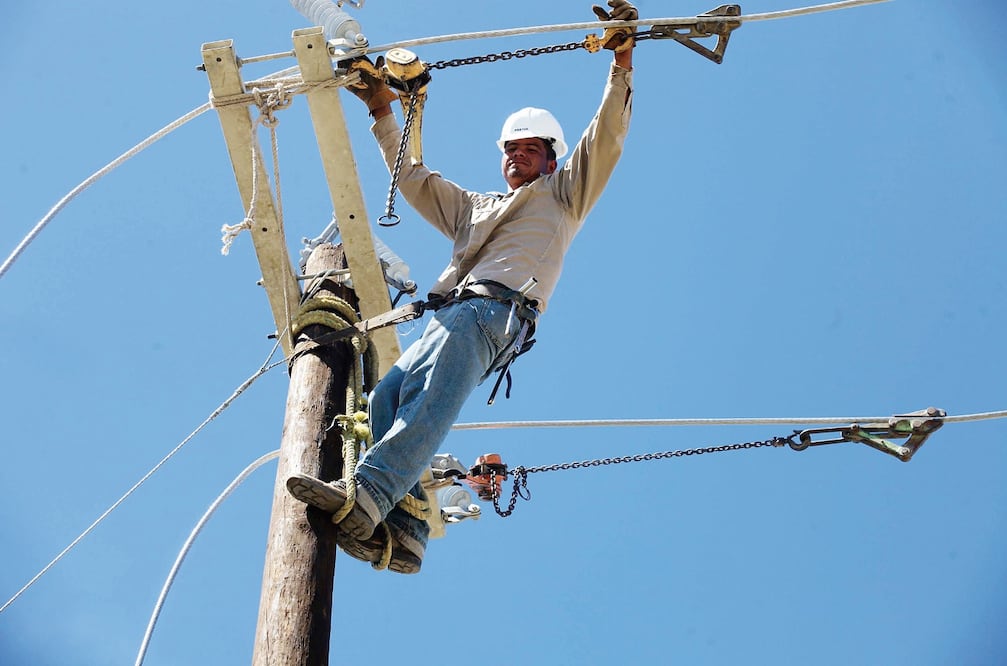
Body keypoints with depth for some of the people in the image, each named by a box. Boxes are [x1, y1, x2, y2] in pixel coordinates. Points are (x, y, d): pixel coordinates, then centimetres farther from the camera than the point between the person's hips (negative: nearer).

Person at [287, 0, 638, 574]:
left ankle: (367, 493, -51)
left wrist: (622, 62, 9)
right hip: (450, 313, 7)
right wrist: (383, 112, 42)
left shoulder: (562, 196, 26)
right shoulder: (472, 207, 42)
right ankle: (403, 533, -29)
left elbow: (606, 139, 16)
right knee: (387, 398, -18)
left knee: (427, 398, -31)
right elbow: (413, 177, 45)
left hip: (495, 308, -6)